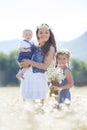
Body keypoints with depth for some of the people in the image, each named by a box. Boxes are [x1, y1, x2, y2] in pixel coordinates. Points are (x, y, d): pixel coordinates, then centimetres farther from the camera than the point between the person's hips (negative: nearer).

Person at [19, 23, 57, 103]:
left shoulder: (50, 48, -4)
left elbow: (45, 66, -11)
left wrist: (30, 62, -9)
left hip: (38, 77, -6)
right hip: (27, 76, 6)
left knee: (40, 101, -6)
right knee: (26, 100, 6)